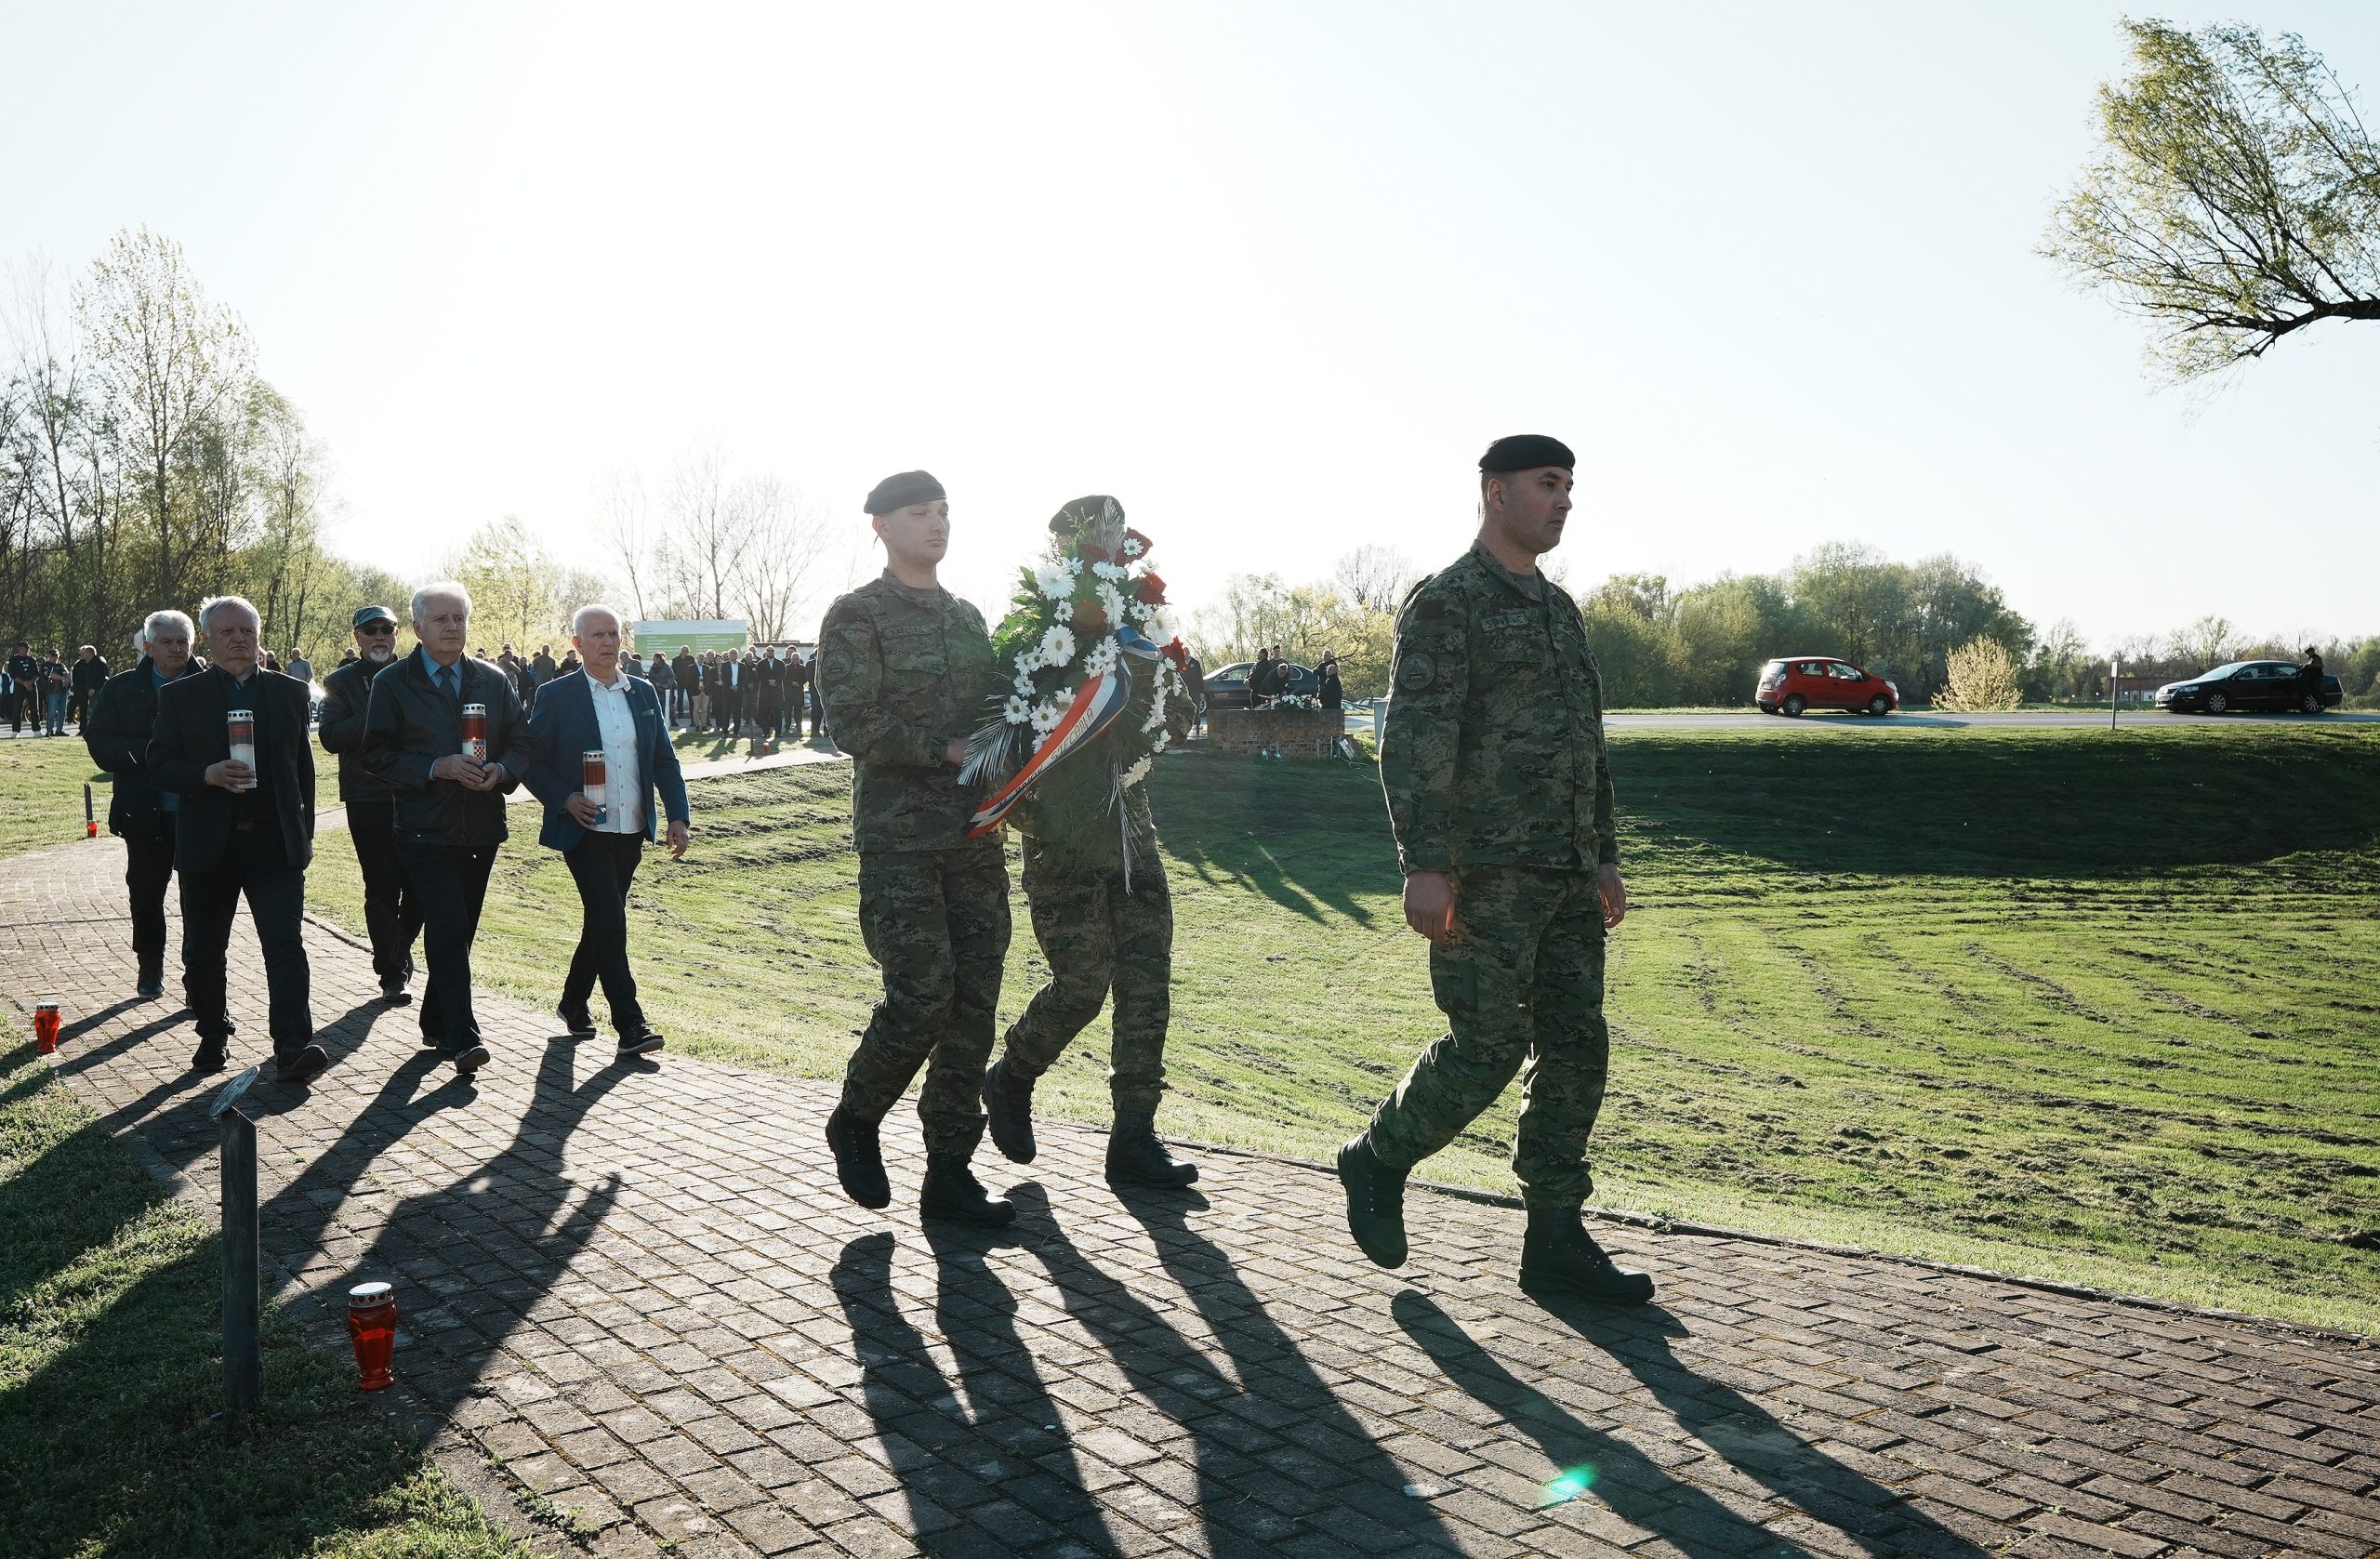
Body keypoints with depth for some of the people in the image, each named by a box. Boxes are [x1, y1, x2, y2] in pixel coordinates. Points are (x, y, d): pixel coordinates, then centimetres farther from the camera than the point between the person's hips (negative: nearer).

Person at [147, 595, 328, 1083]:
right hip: (208, 843, 0)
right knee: (203, 952, 10)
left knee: (286, 944, -10)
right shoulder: (180, 696, 4)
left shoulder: (290, 692, 9)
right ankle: (212, 1039, 26)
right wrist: (208, 775, -19)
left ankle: (292, 1049, -14)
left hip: (276, 842, 0)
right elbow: (159, 768, 1)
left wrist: (305, 832, 10)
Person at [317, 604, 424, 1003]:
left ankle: (400, 947, 29)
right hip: (368, 800, -2)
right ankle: (392, 974, 12)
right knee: (382, 888, 1)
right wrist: (374, 719, -17)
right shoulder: (341, 682, 5)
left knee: (419, 884, 2)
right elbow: (331, 737, -7)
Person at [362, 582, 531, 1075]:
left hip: (482, 827, 4)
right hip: (425, 827, -4)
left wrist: (501, 771, -10)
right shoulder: (393, 683, 1)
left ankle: (435, 1025, 27)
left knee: (459, 930, 12)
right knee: (448, 927, -14)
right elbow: (377, 754, -4)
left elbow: (521, 742, 11)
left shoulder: (494, 681, 11)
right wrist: (436, 768, -17)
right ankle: (462, 1037, -15)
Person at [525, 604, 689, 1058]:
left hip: (631, 831, 5)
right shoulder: (558, 696, -3)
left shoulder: (643, 693, 9)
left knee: (602, 920, 14)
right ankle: (629, 1025, -13)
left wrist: (677, 815, 2)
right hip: (584, 829, -5)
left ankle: (573, 1003, 33)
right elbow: (532, 762, -2)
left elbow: (664, 759, 11)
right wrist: (564, 798, -17)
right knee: (609, 918, -13)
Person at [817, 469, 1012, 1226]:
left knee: (974, 1003, 3)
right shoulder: (856, 616, -2)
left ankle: (949, 1172, 11)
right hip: (899, 841, -6)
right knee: (921, 996, -11)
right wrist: (947, 751, -15)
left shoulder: (968, 616, 17)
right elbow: (854, 725, -13)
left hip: (975, 836, 6)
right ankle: (855, 1121, 17)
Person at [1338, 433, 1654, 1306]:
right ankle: (1377, 1162, 18)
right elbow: (1414, 742, -16)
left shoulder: (1558, 607, 19)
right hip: (1487, 874, -8)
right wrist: (1424, 865, -23)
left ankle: (1555, 1240, 14)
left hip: (1564, 875, 8)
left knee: (1576, 1047, 6)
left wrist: (1604, 857, 20)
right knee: (1486, 1048, -7)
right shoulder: (1447, 603, -8)